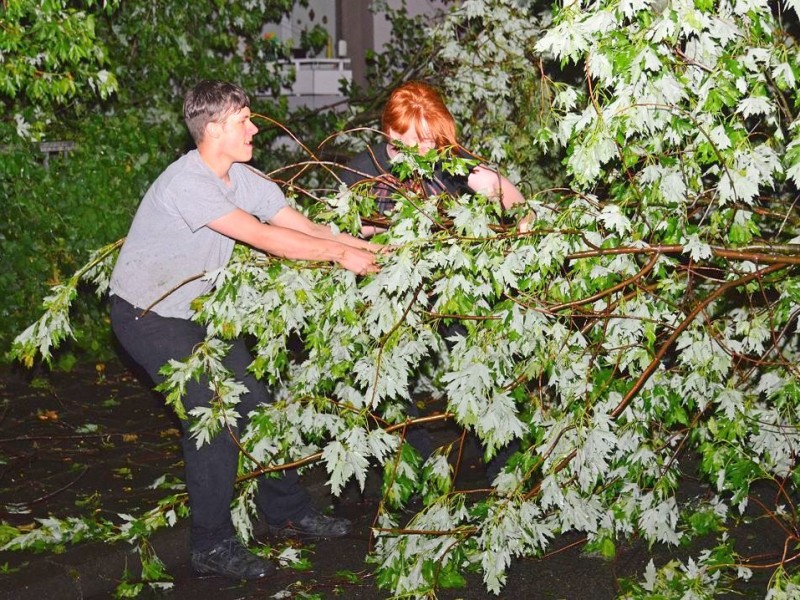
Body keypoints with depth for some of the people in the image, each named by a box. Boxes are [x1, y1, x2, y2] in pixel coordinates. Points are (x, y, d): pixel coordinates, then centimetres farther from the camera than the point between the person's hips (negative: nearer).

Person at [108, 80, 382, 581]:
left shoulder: (244, 179, -2)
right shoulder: (186, 183, -28)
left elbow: (304, 226, -6)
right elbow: (263, 237, -32)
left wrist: (374, 249, -15)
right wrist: (341, 254, -27)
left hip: (196, 310, 8)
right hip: (148, 316, -8)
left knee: (253, 401, 8)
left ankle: (288, 512, 24)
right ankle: (213, 547, 0)